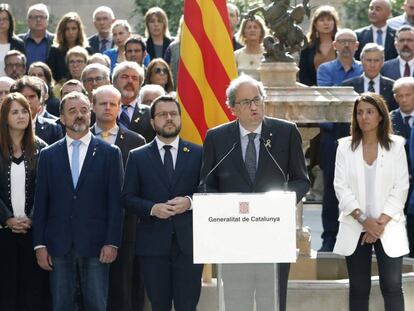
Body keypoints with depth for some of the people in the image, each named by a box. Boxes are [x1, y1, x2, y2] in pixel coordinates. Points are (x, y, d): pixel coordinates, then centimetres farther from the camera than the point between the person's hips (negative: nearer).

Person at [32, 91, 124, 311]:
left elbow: (115, 201, 0)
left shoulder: (110, 153, 4)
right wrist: (39, 244, 1)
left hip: (95, 245, -2)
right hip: (59, 246, 2)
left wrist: (112, 243, -7)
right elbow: (40, 203, 8)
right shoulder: (48, 155, 10)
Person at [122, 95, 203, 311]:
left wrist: (190, 202, -13)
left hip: (189, 242, -1)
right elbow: (127, 198, 5)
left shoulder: (198, 154, 8)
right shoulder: (138, 157, 9)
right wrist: (152, 208, -12)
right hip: (153, 243, 1)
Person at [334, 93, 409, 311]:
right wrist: (364, 220, -13)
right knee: (358, 287, 4)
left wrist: (381, 222, -11)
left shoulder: (396, 145, 2)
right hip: (355, 228, 1)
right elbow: (341, 187, -2)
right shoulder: (345, 146, 4)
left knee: (392, 286, -7)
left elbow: (401, 188, -2)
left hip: (388, 227, -1)